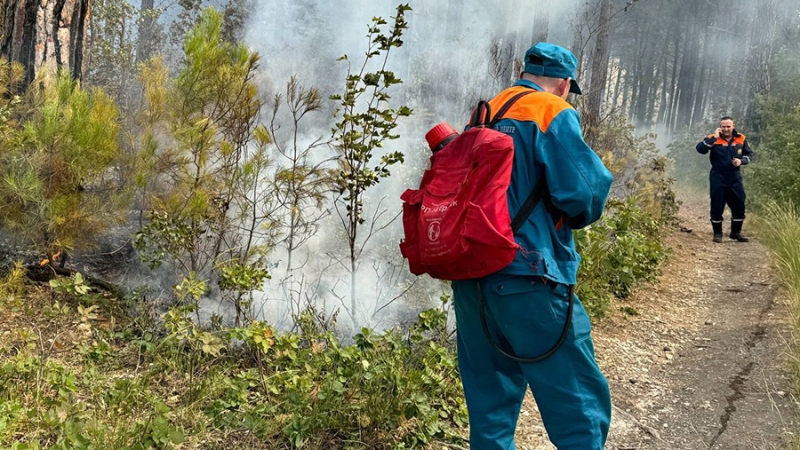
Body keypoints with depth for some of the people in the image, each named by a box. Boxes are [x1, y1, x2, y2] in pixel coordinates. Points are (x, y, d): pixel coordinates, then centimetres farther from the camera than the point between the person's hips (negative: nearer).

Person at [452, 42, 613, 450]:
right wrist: (575, 217, 7)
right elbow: (584, 192, -13)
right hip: (526, 278, -7)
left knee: (490, 402, 16)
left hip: (470, 276, 8)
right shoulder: (554, 114, -3)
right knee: (579, 405, -1)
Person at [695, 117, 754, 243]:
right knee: (717, 206, 1)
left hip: (735, 178, 3)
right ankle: (717, 233, 14)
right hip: (718, 179, -3)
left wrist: (741, 161, -8)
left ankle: (736, 232, 23)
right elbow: (700, 149, -22)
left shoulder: (741, 139, 2)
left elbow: (749, 154, 12)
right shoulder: (713, 139, -6)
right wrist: (714, 137, -25)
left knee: (739, 205, 6)